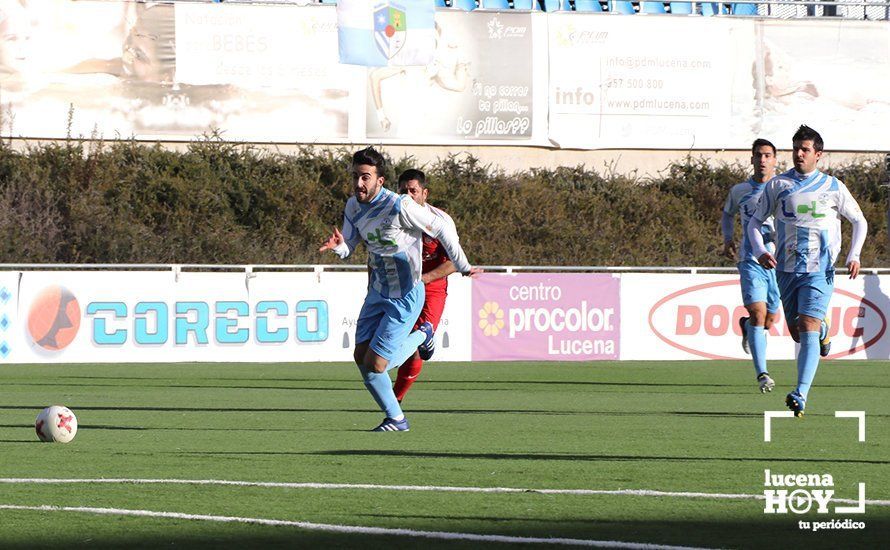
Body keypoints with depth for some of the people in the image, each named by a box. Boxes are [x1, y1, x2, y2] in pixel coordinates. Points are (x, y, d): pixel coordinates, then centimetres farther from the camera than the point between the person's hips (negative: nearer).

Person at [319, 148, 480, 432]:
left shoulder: (400, 207, -24)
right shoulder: (354, 206, -2)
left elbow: (442, 229, -15)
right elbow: (348, 247, 6)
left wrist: (463, 267, -10)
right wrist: (338, 245, -19)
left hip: (406, 297, -7)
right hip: (377, 292, 7)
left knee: (374, 365, -11)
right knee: (361, 357, 3)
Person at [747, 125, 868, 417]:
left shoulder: (833, 187, 3)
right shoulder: (778, 185, 5)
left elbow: (859, 221, 14)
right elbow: (754, 221, 11)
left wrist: (854, 255, -1)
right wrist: (760, 251, -7)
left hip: (819, 270, -3)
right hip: (786, 269, 3)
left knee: (808, 329, -18)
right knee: (797, 333, 11)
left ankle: (800, 395, -26)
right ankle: (822, 330, 48)